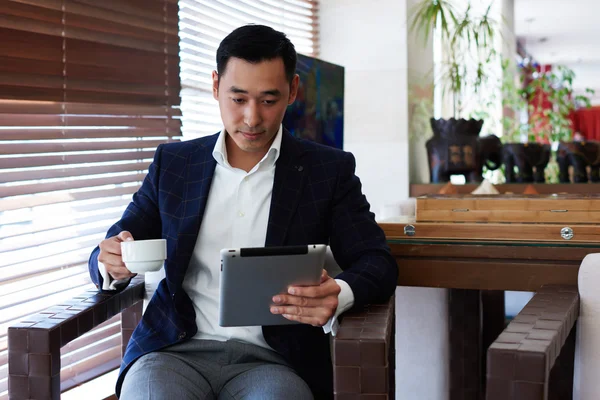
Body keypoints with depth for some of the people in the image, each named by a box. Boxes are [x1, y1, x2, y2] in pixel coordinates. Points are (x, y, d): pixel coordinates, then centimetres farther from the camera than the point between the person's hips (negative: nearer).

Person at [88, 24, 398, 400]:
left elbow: (378, 264, 1)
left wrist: (339, 294, -23)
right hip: (178, 350, 1)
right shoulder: (173, 163, 12)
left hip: (275, 360, -1)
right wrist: (113, 265, -11)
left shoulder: (329, 169, 7)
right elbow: (110, 257, 15)